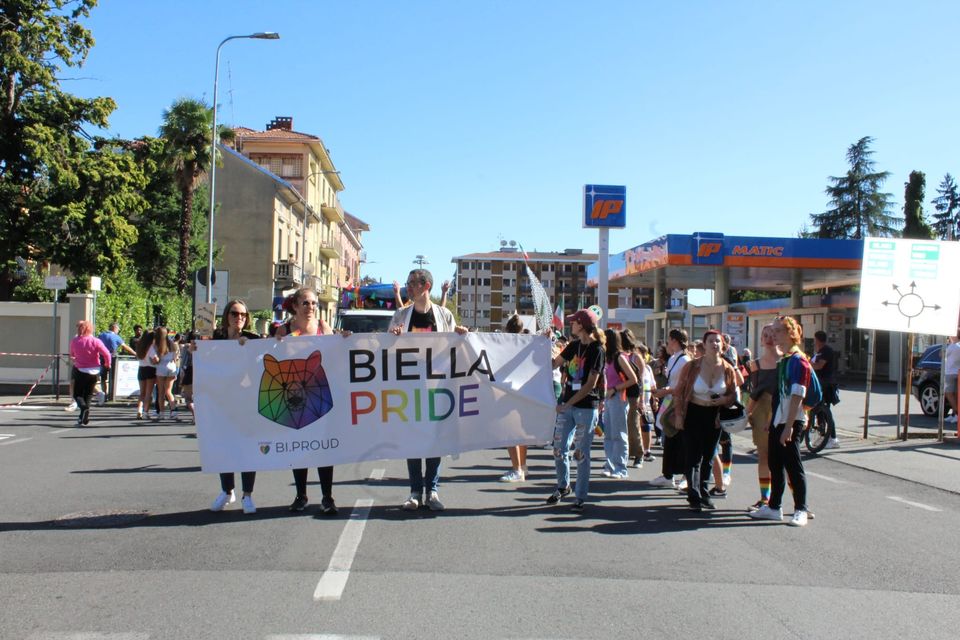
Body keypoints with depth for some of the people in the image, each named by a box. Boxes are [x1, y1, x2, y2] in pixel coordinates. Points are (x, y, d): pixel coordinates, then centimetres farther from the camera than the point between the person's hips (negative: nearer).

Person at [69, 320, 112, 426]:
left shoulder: (74, 341, -6)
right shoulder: (96, 341, -11)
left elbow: (71, 355, 11)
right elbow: (107, 354, -15)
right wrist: (108, 364, 4)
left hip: (80, 371, -1)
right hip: (93, 371, 1)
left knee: (77, 394, 10)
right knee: (88, 395, 14)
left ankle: (83, 407, -22)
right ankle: (84, 418, 13)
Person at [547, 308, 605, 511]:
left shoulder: (596, 350, -10)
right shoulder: (574, 345, 10)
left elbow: (590, 384, -15)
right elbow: (553, 364, 17)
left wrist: (568, 403, -17)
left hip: (586, 406, -6)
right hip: (567, 404, 7)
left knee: (581, 453, -1)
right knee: (559, 449, 9)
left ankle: (581, 496, 8)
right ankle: (563, 486, 28)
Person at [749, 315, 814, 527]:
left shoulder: (798, 361, -14)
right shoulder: (782, 360, 13)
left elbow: (797, 397, -19)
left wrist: (789, 427, -22)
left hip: (791, 422, -9)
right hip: (777, 421, 9)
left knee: (793, 466, -1)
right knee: (775, 464, 13)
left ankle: (800, 511, 9)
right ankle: (773, 507, 21)